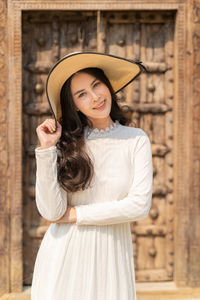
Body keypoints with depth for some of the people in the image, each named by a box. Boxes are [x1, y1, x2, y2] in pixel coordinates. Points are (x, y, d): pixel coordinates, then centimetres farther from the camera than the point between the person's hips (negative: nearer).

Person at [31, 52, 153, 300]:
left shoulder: (136, 140, -2)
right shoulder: (65, 144, -1)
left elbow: (140, 205, -11)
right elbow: (51, 211, -10)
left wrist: (75, 214, -7)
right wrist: (46, 149, -14)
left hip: (110, 254, 0)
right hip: (63, 254, 0)